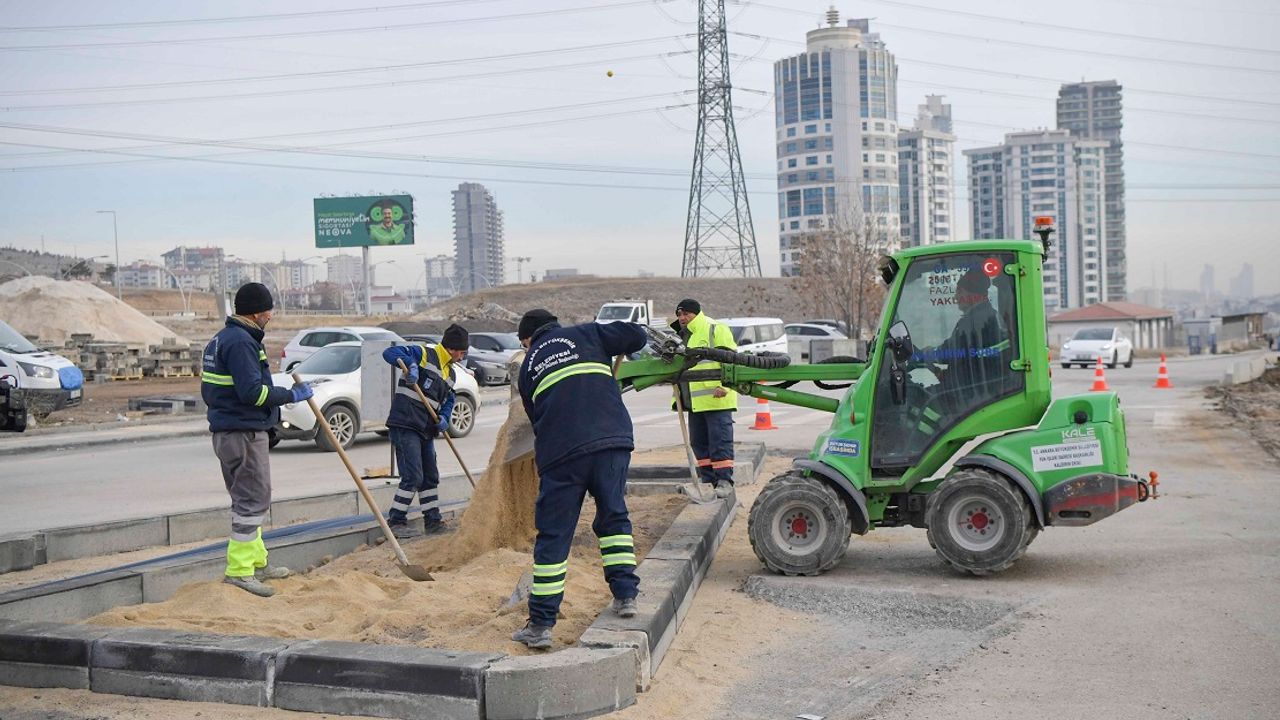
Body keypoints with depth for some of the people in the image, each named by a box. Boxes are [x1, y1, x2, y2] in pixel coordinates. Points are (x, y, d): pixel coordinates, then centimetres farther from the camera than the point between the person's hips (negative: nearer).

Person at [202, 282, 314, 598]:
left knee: (247, 499, 18)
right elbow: (252, 391, -24)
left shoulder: (221, 339, 16)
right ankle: (239, 569, -7)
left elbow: (208, 389, 21)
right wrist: (292, 395, -14)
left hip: (226, 430, 11)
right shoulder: (241, 342, -17)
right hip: (245, 433, -11)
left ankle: (256, 561, 28)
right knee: (253, 499, -7)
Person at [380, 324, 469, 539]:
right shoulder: (424, 355, -7)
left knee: (430, 477, 15)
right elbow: (390, 352, -16)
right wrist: (411, 364, -34)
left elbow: (448, 399, 24)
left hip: (426, 430, 9)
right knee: (413, 477, -12)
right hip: (405, 425, -9)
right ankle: (395, 521, -2)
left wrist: (444, 418, 3)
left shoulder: (451, 373, 18)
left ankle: (433, 521, 26)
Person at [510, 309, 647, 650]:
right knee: (614, 516, 19)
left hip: (561, 452, 0)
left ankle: (540, 625, 4)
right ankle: (626, 595, 16)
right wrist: (615, 346, 29)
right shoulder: (586, 335, 17)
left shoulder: (528, 366, 22)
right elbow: (637, 336, 9)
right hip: (613, 441, 0)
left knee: (553, 535, 3)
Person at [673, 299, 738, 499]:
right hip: (694, 401, 9)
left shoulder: (715, 330, -6)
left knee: (720, 440, -7)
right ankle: (708, 480, 18)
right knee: (699, 443, 11)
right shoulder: (681, 336, 19)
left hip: (716, 399, -9)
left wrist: (723, 385, -23)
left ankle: (724, 480, -4)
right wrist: (678, 393, 24)